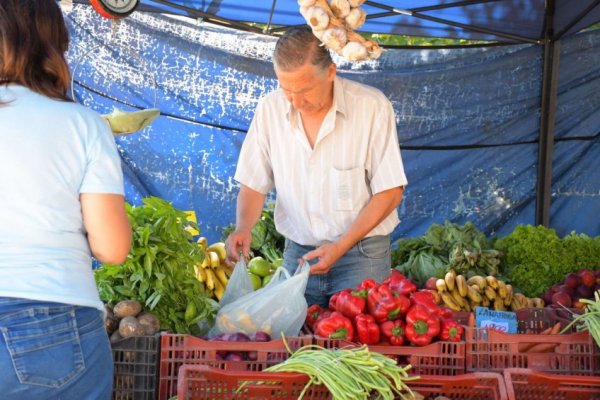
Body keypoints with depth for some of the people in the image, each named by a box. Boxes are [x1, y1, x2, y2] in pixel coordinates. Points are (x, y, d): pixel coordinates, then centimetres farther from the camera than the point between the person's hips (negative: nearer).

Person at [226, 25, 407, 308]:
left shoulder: (372, 107, -14)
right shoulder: (269, 109, -4)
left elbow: (390, 191, -10)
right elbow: (254, 184, 4)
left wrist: (340, 247, -17)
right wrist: (243, 228, -16)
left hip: (361, 255, -3)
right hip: (297, 253, 3)